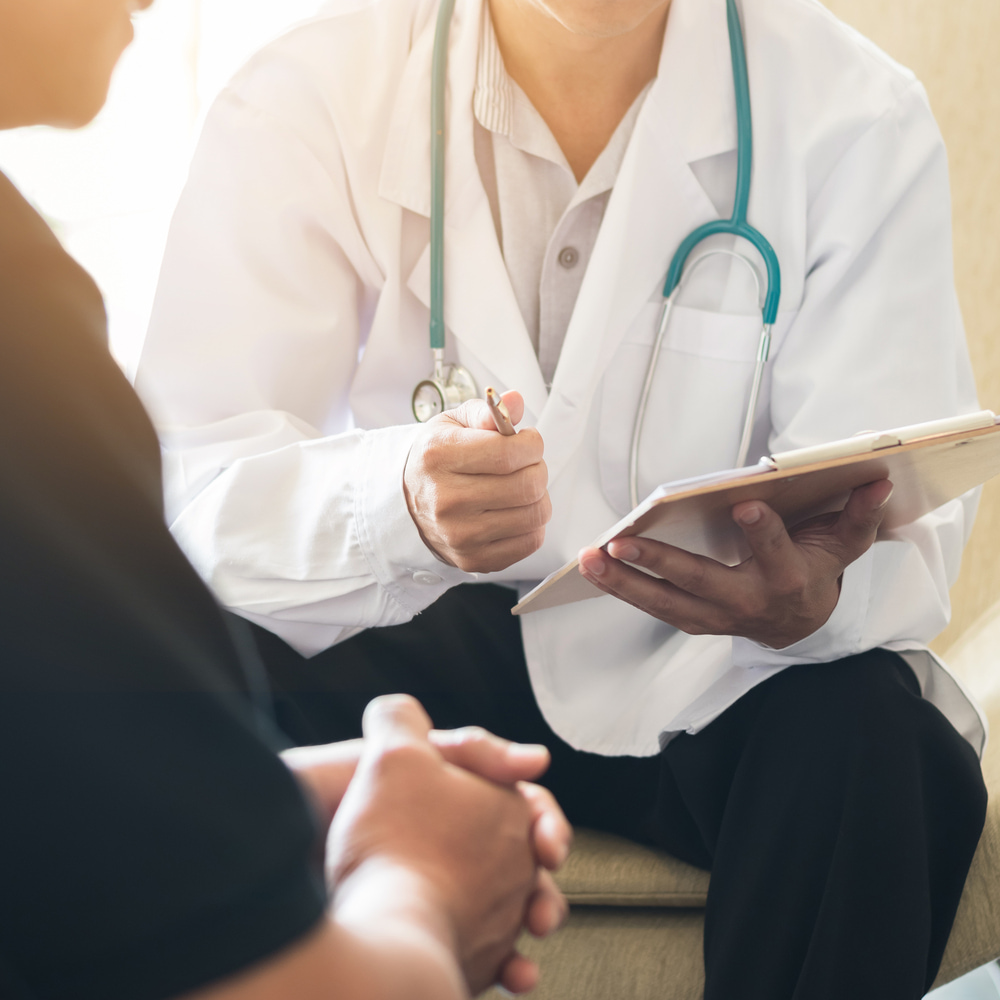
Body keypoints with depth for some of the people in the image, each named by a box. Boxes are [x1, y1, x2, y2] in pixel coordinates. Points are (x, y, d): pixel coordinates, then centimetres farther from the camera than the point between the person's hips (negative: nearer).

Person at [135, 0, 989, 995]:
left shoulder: (858, 121, -10)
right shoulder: (299, 102, -11)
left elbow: (908, 529, -14)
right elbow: (183, 475, -19)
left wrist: (815, 599, -39)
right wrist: (401, 501, -42)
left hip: (703, 685, 1)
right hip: (407, 645, 0)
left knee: (870, 733, -31)